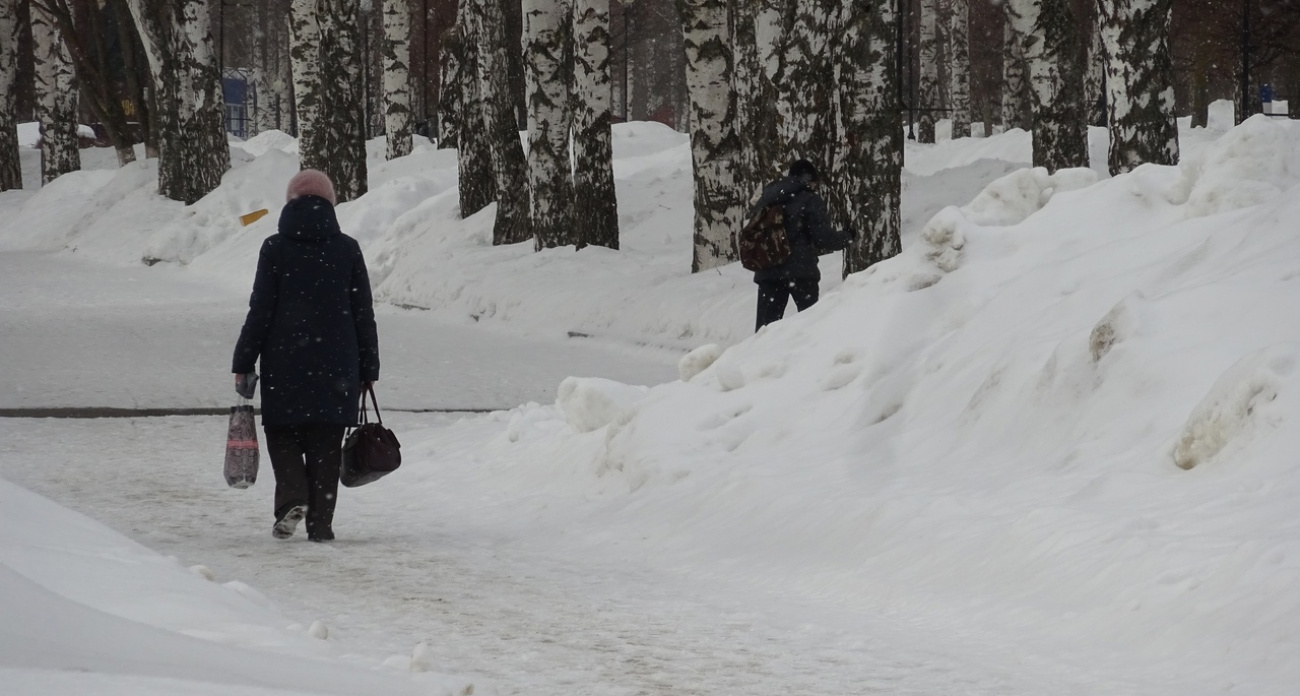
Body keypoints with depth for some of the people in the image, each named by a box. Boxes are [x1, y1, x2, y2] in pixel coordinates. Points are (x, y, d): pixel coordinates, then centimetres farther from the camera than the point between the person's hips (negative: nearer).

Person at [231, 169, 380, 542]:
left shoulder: (275, 249, -3)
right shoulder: (347, 250, 2)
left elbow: (260, 312, -4)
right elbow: (364, 315, 5)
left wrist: (243, 364, 3)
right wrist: (368, 370, 12)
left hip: (285, 361, -1)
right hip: (337, 366, 1)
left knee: (282, 431, 13)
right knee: (325, 444, 7)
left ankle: (293, 496, -10)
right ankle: (321, 522, 4)